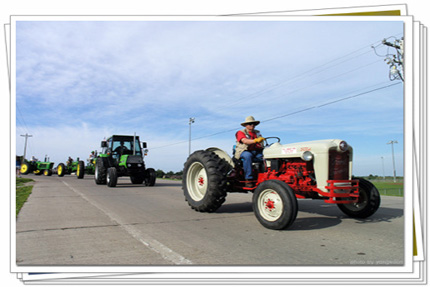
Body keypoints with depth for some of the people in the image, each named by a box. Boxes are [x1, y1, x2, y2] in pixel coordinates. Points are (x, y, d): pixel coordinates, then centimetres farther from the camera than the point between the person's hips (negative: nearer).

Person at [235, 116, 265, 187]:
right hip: (245, 152, -5)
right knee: (247, 155, -40)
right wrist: (255, 140, -35)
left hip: (257, 152, 5)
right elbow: (245, 141, -17)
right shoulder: (241, 132, 4)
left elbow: (261, 141, 18)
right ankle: (248, 180, -38)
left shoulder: (257, 133, 24)